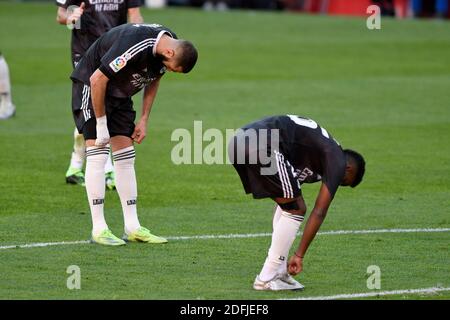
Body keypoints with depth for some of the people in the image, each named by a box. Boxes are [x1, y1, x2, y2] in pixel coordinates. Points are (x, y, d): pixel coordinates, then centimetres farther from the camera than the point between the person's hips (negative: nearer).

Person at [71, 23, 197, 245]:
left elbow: (153, 81, 11)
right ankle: (98, 229, -11)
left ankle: (132, 227, 5)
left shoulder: (167, 46, -9)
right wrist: (101, 124, -22)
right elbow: (97, 79, -29)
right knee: (97, 155, -13)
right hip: (91, 86, -8)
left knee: (125, 158, 4)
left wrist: (143, 120, 7)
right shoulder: (134, 46, -35)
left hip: (120, 93, 8)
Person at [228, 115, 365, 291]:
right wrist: (299, 255, 6)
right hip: (263, 146, -10)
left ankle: (279, 273, 21)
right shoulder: (337, 161, 8)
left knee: (288, 205, 23)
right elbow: (319, 213, 3)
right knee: (295, 209, 4)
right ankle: (267, 279, 4)